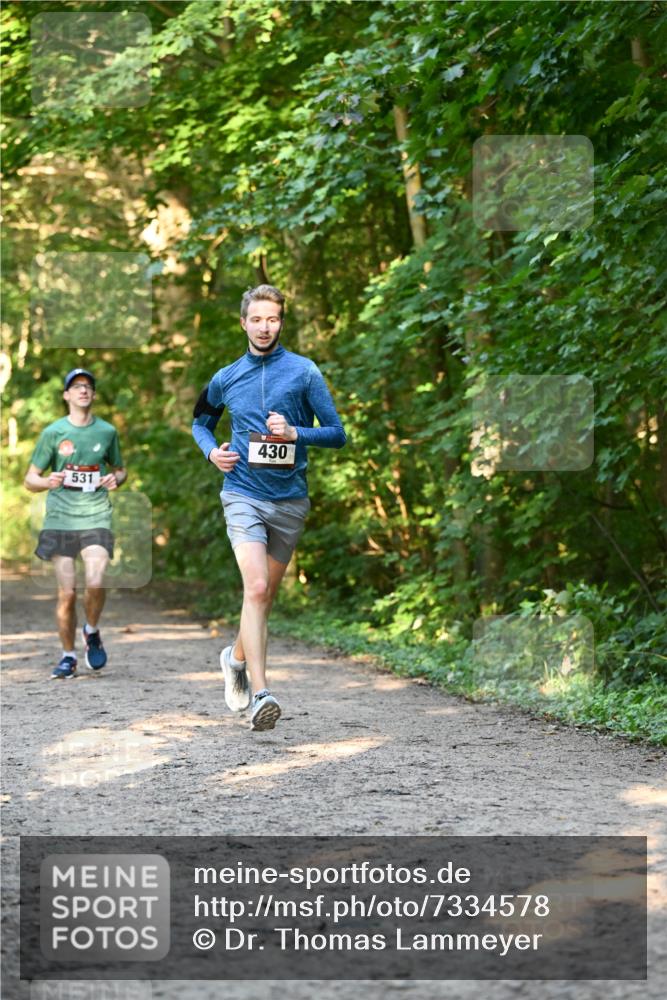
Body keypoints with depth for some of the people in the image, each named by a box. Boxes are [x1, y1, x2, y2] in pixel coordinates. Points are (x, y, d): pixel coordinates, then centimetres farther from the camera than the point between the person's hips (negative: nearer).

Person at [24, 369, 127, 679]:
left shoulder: (107, 431, 8)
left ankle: (91, 631, 11)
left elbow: (120, 469, 23)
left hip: (96, 517, 0)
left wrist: (116, 479, -1)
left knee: (95, 582, -19)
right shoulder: (53, 432, 3)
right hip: (60, 518, 0)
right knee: (67, 592, -3)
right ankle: (68, 656, 14)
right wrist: (47, 482, -17)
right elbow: (30, 480, 5)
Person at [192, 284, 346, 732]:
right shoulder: (227, 379, 7)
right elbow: (201, 421, 25)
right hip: (244, 495, -1)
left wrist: (295, 433, -18)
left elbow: (337, 433, 0)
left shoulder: (304, 372, 0)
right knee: (256, 587, -19)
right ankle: (261, 695, -25)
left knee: (267, 593, 13)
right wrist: (212, 451, 4)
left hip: (290, 498, 1)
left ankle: (237, 656, 42)